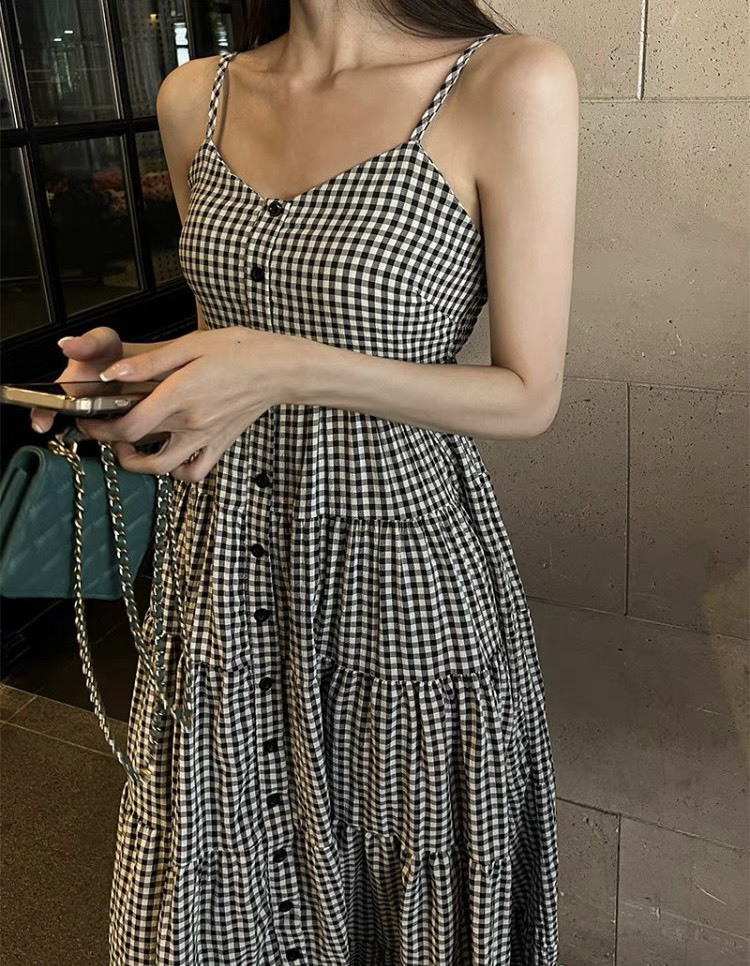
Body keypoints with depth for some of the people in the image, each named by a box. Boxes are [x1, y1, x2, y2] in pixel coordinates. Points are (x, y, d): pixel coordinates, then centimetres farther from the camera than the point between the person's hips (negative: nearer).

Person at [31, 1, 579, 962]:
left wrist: (296, 368, -22)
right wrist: (133, 366, -6)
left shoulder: (509, 83, -12)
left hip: (402, 565, -4)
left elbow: (528, 397, -10)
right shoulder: (196, 98, 6)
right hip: (227, 567, 5)